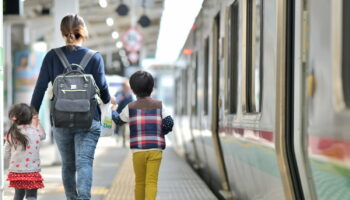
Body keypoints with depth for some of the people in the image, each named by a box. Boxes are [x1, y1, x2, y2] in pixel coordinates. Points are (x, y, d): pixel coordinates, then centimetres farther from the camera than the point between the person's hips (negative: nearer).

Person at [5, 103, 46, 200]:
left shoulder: (11, 134, -3)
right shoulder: (36, 131, -3)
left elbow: (7, 155, 2)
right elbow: (43, 135, 23)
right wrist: (36, 124, 38)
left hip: (15, 171, 2)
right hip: (32, 172, -2)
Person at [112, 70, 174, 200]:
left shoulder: (130, 107, 2)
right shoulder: (159, 105, 4)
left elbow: (118, 120, 17)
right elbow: (169, 122, -4)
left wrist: (113, 110, 37)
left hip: (138, 150, 0)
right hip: (155, 150, 0)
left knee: (140, 181, 13)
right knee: (152, 181, -4)